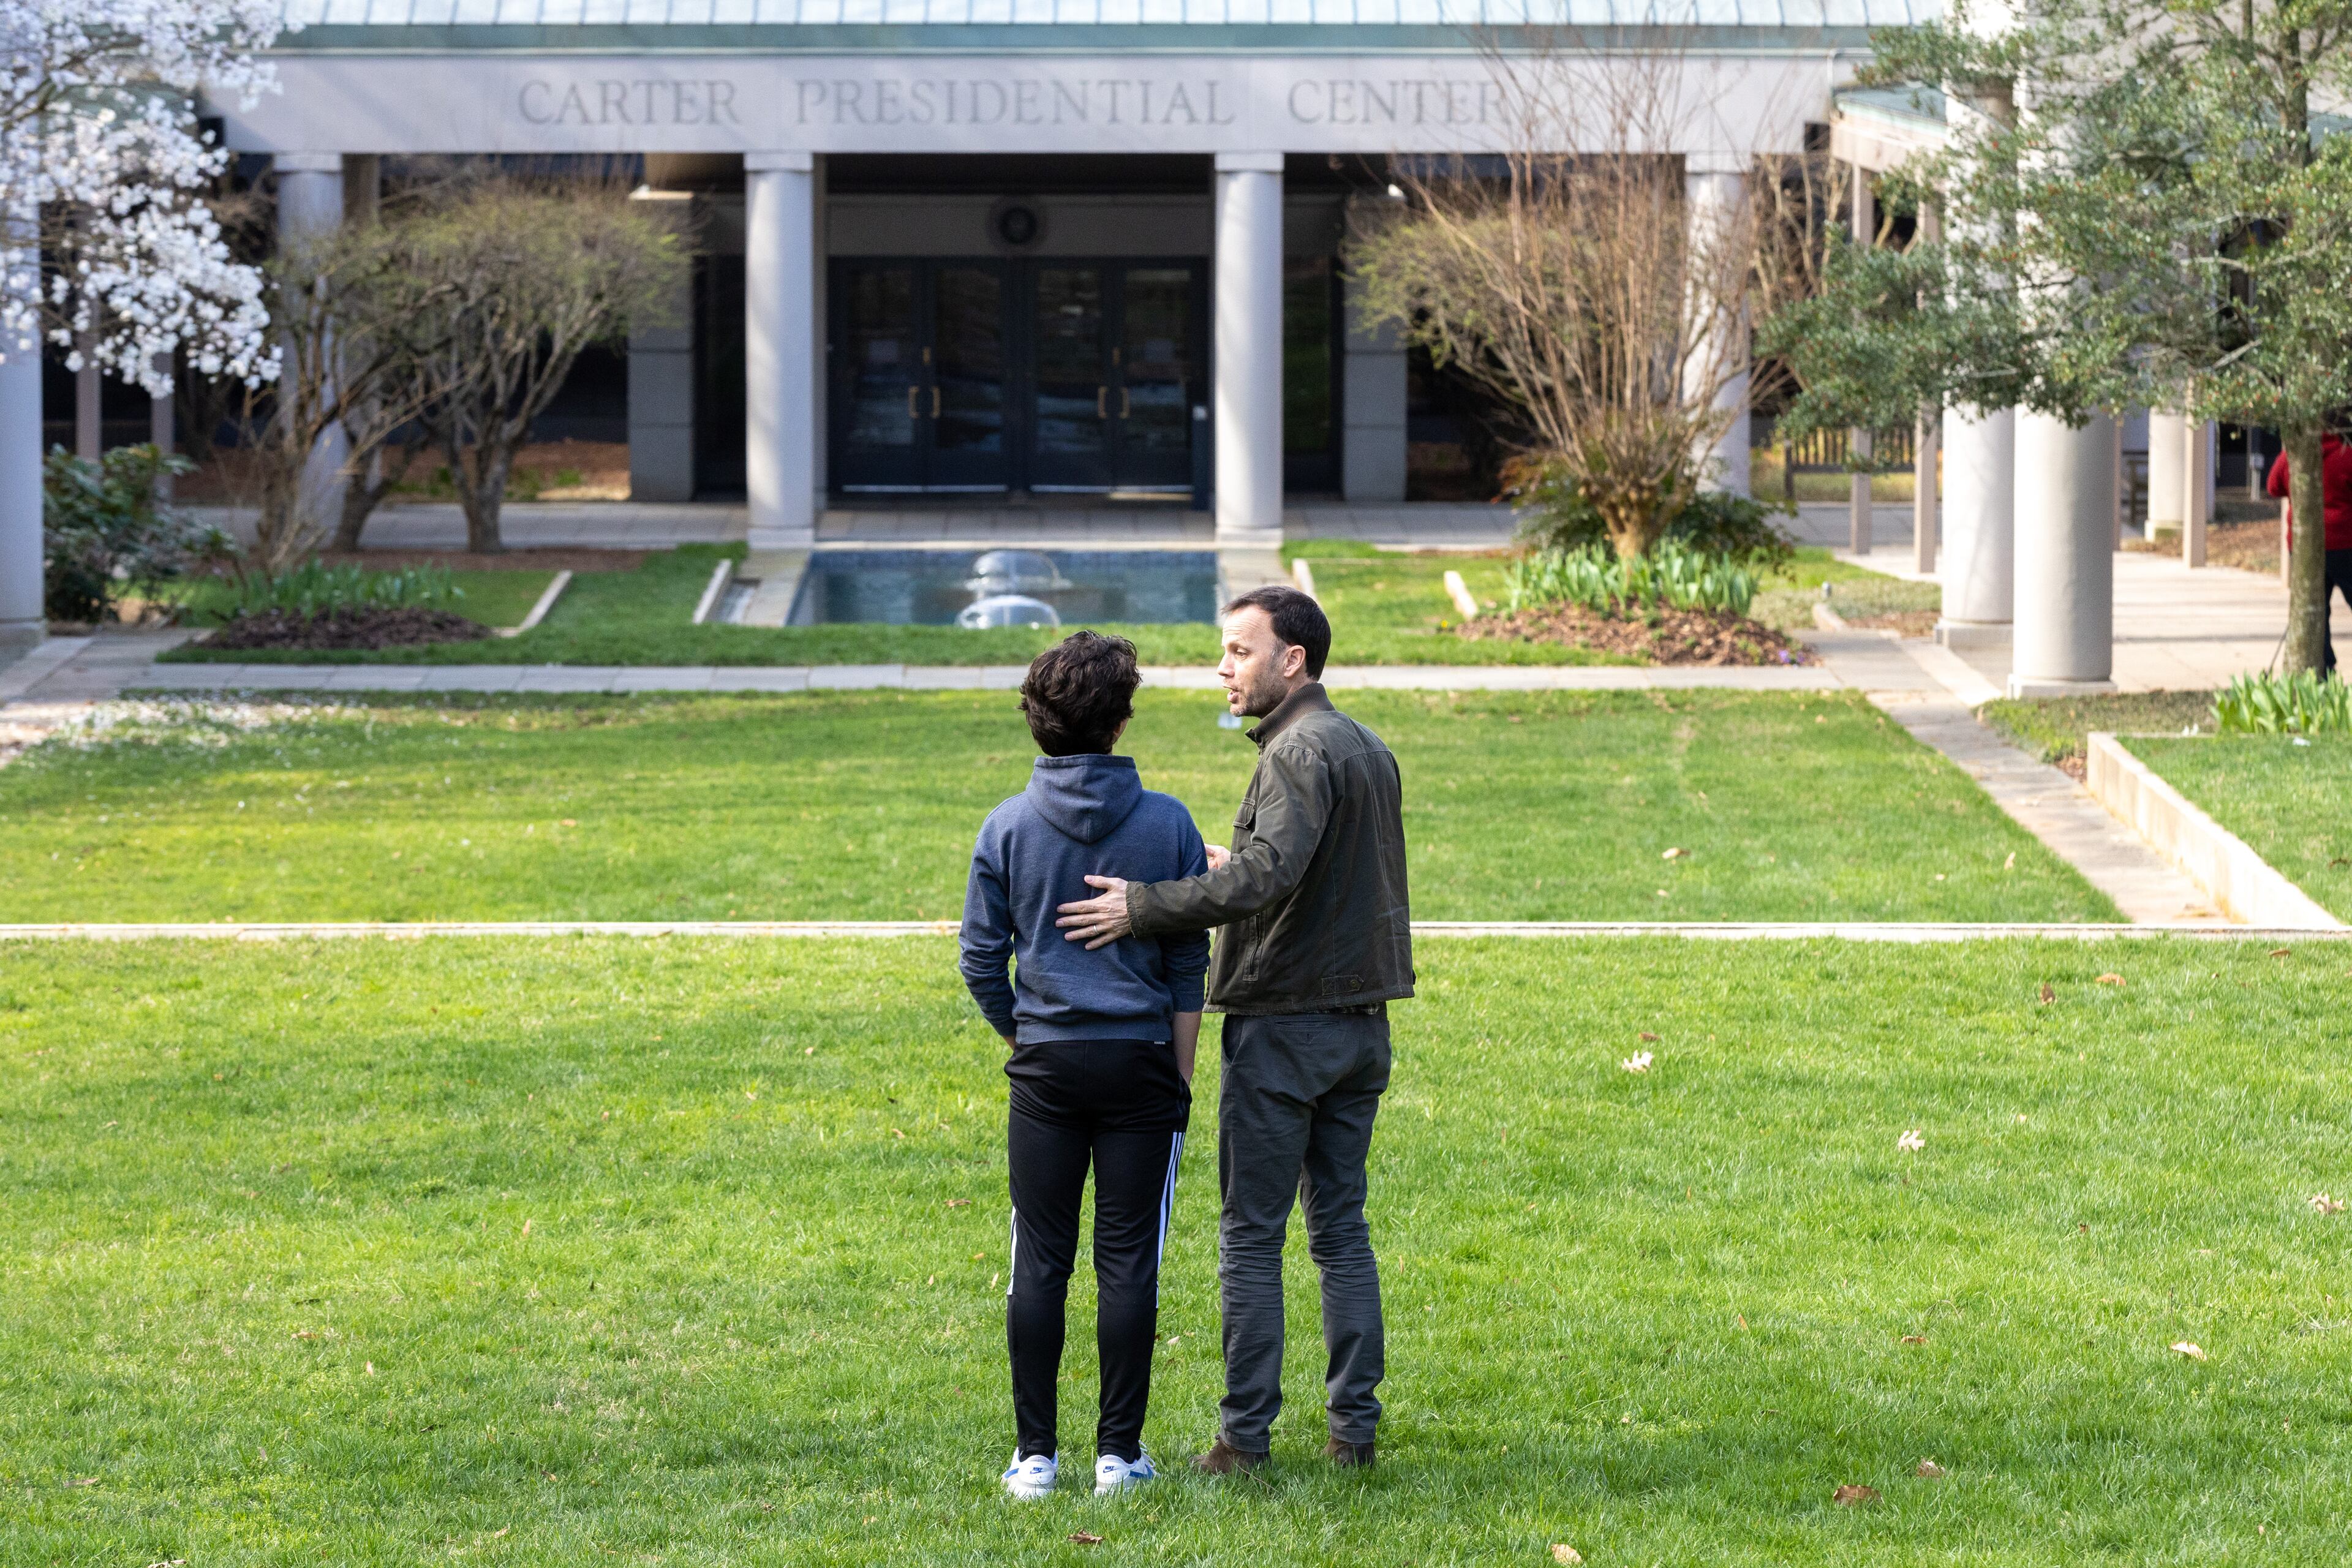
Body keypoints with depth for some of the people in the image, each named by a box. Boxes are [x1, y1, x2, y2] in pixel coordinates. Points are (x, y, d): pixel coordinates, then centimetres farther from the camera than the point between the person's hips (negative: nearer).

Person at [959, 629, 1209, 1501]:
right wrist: (1181, 1075, 7)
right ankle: (1118, 1453, 6)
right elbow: (1189, 967, -1)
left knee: (1040, 1261, 5)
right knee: (1129, 1260, 4)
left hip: (1046, 1067, 1)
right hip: (1140, 1064, -1)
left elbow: (981, 960, 1)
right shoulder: (1167, 824, -4)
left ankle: (1035, 1454, 7)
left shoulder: (1008, 827, -2)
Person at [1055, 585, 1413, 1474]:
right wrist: (1239, 868, 24)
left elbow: (1268, 874, -30)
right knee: (1341, 1225, 13)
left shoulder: (1300, 752, -16)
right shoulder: (1370, 750, 13)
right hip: (1361, 1021, 9)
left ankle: (1246, 1436, 1)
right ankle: (1355, 1426, 13)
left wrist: (1144, 907, -28)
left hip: (1282, 1024, -9)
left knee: (1251, 1236, -1)